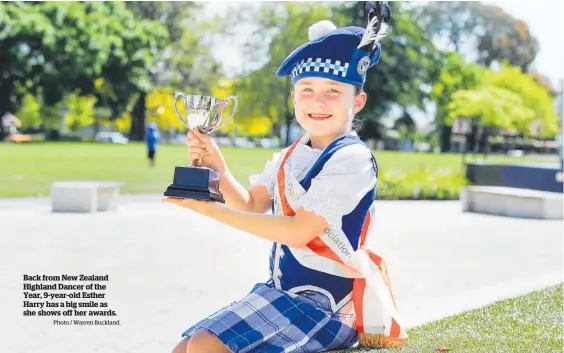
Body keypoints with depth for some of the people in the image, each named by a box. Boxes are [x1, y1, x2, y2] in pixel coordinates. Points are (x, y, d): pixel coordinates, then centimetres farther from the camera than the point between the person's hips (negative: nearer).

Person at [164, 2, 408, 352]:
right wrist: (218, 167, -9)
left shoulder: (352, 158, -17)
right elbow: (252, 206, 10)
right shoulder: (289, 156, 9)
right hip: (282, 289, 8)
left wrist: (211, 209, -21)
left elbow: (298, 231, -22)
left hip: (324, 302, -8)